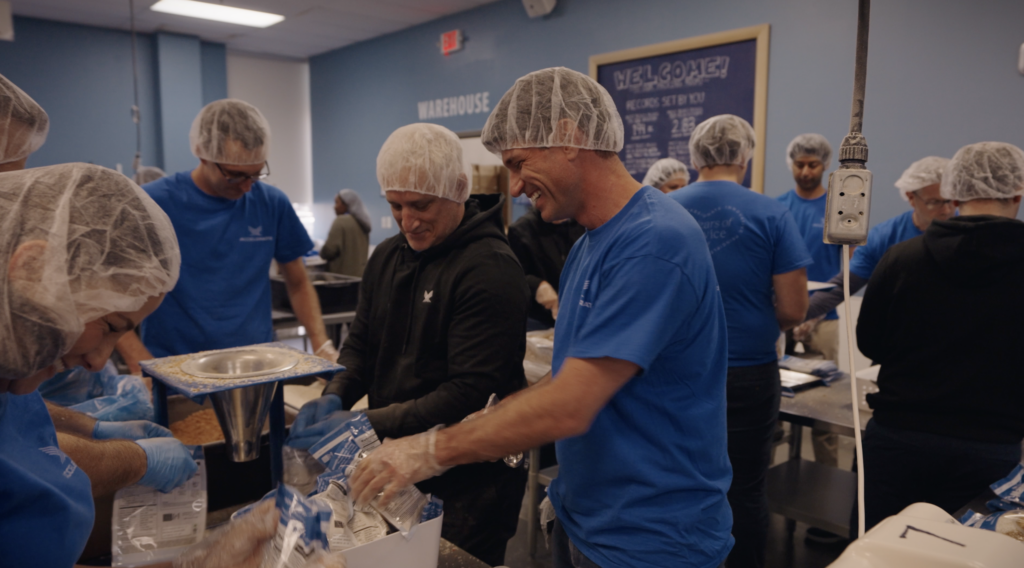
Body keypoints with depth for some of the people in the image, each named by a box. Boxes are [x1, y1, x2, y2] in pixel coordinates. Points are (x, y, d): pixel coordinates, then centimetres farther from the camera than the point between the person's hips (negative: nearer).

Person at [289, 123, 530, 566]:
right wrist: (334, 397, -7)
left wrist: (369, 425, -25)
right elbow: (361, 345, 13)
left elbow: (472, 392, -23)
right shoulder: (387, 256, 6)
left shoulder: (490, 268, -19)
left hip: (467, 483, -7)